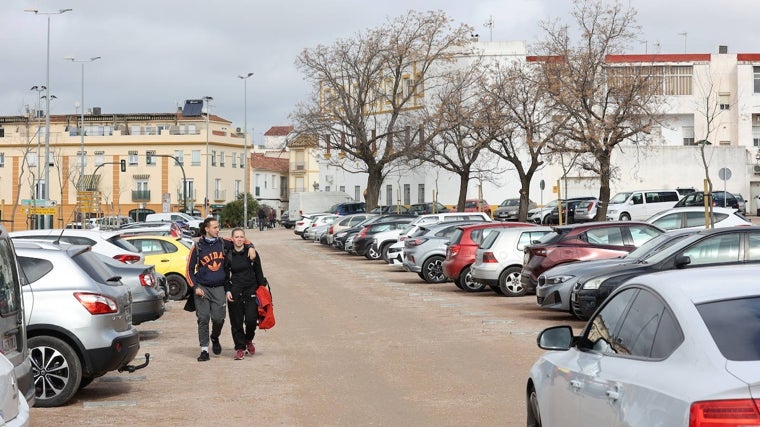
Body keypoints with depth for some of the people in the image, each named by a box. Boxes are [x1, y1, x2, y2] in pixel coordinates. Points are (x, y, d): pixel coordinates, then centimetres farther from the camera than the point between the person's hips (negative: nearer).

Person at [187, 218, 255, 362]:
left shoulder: (223, 243, 6)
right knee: (203, 319, -4)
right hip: (202, 288, -2)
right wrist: (195, 287, -6)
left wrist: (250, 247, 0)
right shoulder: (197, 247, -1)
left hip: (219, 288, 2)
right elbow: (189, 269, 3)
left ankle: (215, 338, 28)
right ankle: (204, 350, 5)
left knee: (218, 318, -4)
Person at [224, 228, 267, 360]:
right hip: (235, 293, 1)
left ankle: (249, 340, 19)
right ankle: (240, 348, 11)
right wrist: (227, 291, -4)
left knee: (251, 319, -10)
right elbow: (226, 276, 9)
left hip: (251, 291, -1)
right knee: (236, 322, 0)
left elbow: (259, 273, 7)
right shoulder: (228, 256, 5)